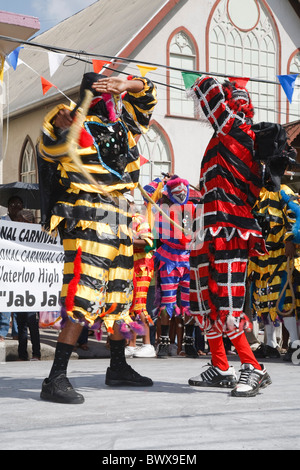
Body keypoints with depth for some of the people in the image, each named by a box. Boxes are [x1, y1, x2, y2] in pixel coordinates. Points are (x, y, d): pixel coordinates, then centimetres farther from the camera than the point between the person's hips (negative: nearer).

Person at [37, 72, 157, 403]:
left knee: (119, 292, 16)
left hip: (118, 219, 9)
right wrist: (58, 125, -42)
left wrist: (125, 84, 3)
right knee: (84, 292, -19)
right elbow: (50, 148, -23)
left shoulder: (120, 124, 15)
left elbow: (146, 95, 23)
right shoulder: (79, 128, -7)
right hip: (88, 217, -9)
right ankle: (55, 379, -19)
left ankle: (118, 368, 30)